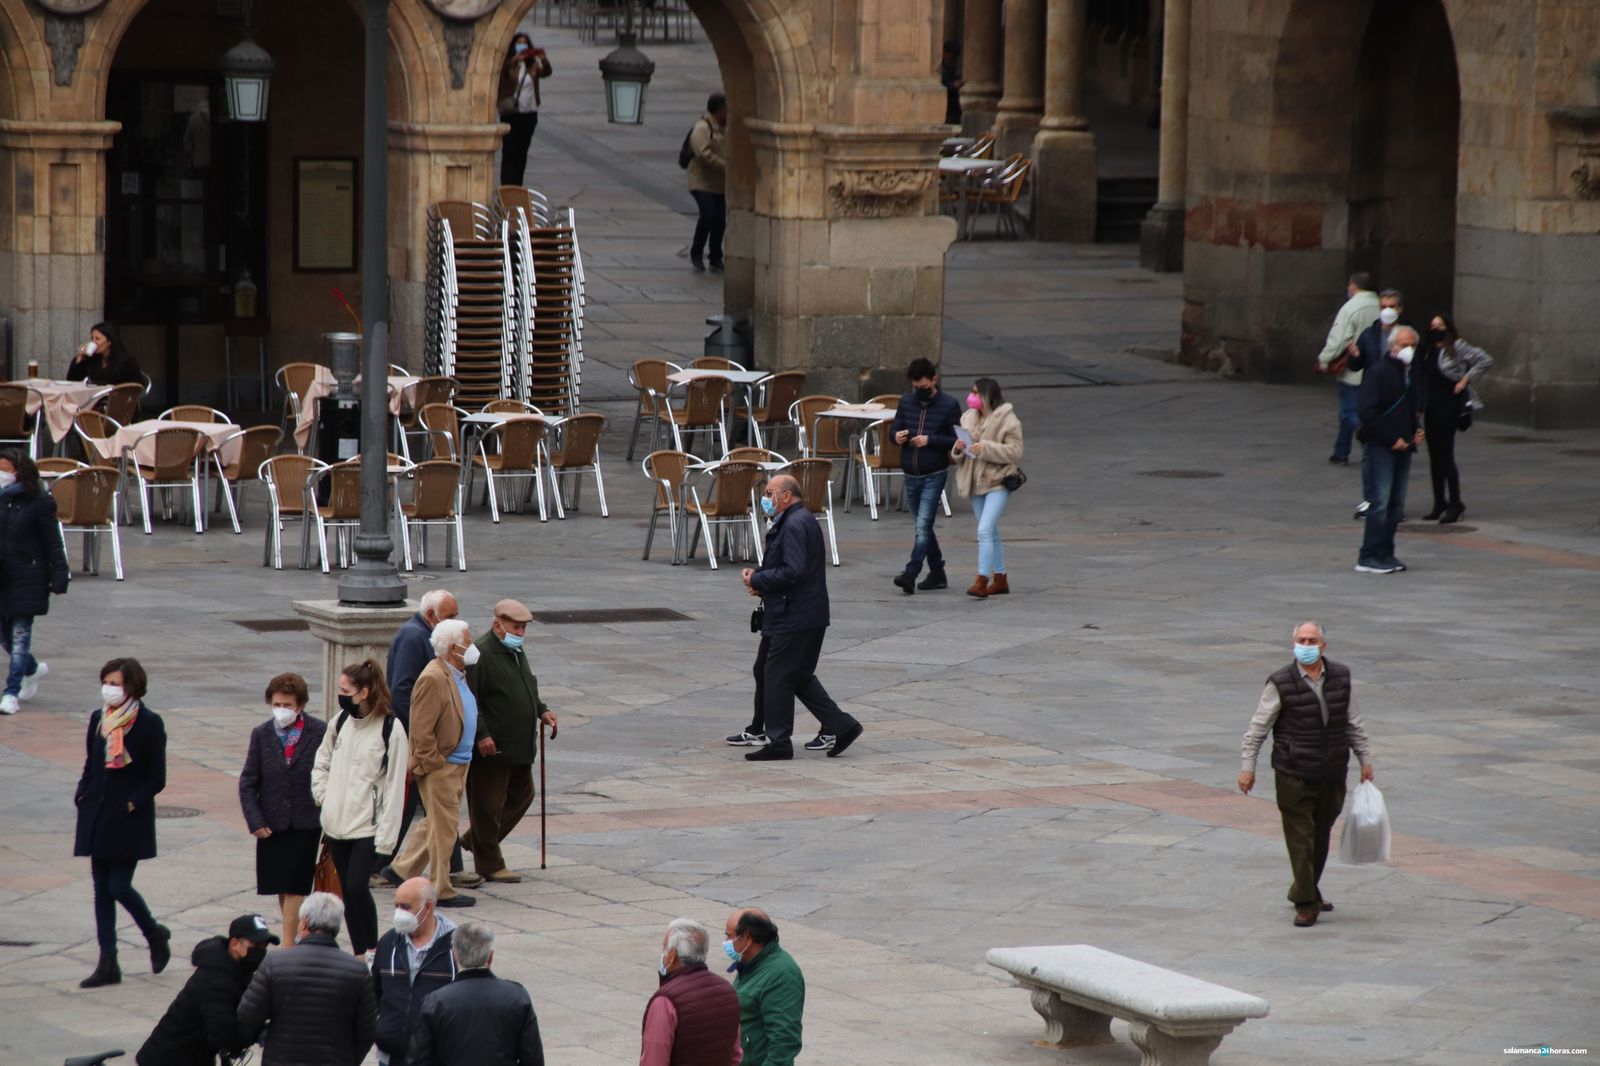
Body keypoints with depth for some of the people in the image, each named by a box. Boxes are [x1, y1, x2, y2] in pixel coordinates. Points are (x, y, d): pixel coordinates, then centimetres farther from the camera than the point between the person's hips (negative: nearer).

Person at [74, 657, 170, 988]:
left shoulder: (149, 724, -8)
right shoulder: (98, 720, 8)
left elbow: (157, 779, -8)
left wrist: (132, 803, -16)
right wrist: (82, 795, 1)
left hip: (129, 820, -6)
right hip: (97, 817, 6)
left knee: (119, 886, -8)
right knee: (102, 890, 5)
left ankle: (155, 934, 20)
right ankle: (107, 964, 9)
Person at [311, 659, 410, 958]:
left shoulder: (391, 730, -11)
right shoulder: (341, 722, 7)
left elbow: (394, 786, -11)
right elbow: (322, 761, 23)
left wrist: (386, 835, -14)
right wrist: (322, 794, 7)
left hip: (368, 827, -6)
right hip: (337, 822, 6)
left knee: (357, 887, -16)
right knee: (347, 891, 8)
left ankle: (372, 952, -1)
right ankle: (359, 954, 17)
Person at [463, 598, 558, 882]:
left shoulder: (516, 652, 13)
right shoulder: (481, 655, -18)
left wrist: (541, 710, 12)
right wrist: (481, 735, -27)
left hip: (520, 747, 10)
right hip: (491, 749, -10)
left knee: (521, 795, 18)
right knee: (488, 805, 0)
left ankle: (473, 839, 32)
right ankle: (489, 864, 10)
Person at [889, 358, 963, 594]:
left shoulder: (949, 405, -6)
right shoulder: (906, 402, 7)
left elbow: (957, 440, -7)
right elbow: (894, 428, 14)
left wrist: (930, 440, -19)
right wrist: (897, 436, -10)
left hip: (934, 475, -6)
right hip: (911, 475, 6)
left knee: (923, 525, -14)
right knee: (923, 527, 12)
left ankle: (911, 574, -20)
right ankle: (937, 573, 22)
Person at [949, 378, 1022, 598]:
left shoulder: (1008, 420, -9)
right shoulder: (969, 418, 11)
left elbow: (1015, 451, -16)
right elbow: (957, 456, 16)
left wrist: (986, 448, -24)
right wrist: (958, 449, -8)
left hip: (997, 482, -7)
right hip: (976, 482, 7)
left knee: (985, 530, -18)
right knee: (991, 533, 15)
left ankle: (982, 580, -19)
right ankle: (1000, 579, 24)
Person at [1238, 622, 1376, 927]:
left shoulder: (1340, 678, 4)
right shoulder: (1281, 684, -8)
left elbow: (1354, 723, 16)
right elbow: (1258, 727, -4)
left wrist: (1365, 758, 18)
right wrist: (1247, 766, -8)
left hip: (1332, 776, 4)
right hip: (1294, 776, -4)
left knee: (1321, 838, 13)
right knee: (1301, 840, -6)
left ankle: (1308, 893, 29)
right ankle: (1306, 904, -1)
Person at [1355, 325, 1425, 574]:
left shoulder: (1413, 376, 14)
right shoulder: (1378, 372, -9)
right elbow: (1368, 412, -16)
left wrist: (1417, 431, 9)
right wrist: (1392, 439, -16)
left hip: (1403, 447, 7)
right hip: (1382, 447, -7)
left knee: (1397, 504, 8)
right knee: (1381, 502, -11)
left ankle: (1385, 554, 14)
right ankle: (1368, 557, -9)